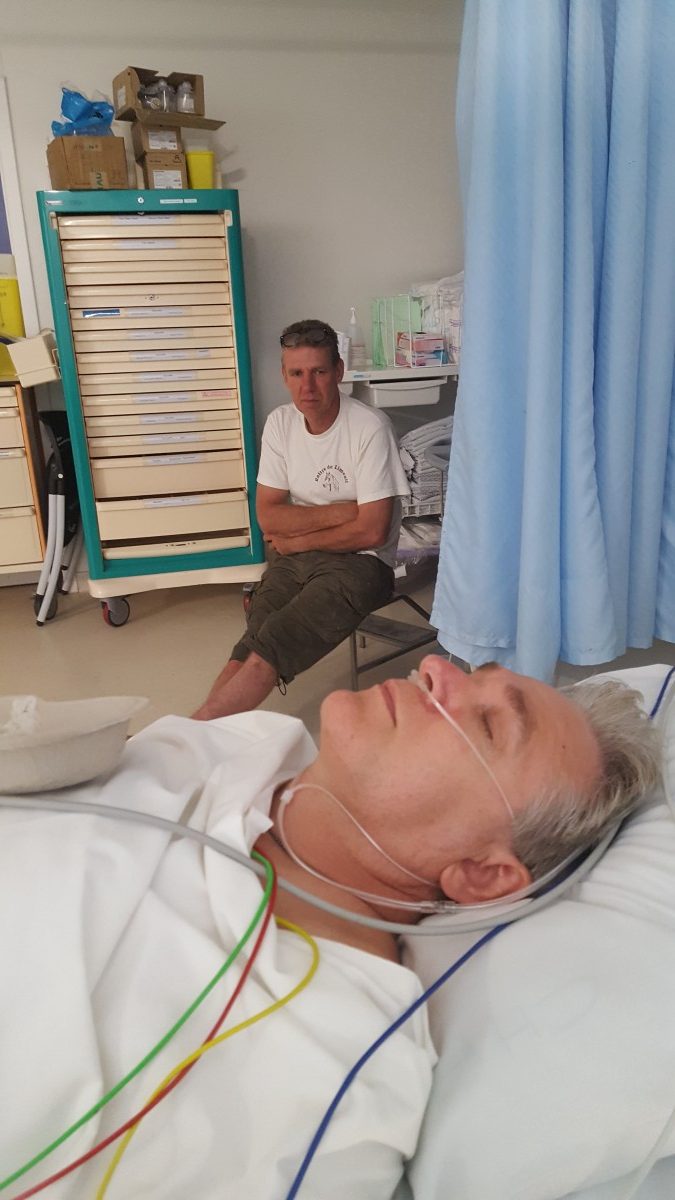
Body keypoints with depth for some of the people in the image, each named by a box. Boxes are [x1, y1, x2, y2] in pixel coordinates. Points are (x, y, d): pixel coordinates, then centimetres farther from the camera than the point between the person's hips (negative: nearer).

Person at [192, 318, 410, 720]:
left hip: (359, 562, -5)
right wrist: (343, 511, -12)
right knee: (250, 648, -20)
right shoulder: (280, 423, 4)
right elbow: (269, 517, 1)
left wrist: (295, 540, -6)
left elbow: (372, 531, -15)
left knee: (269, 648, -25)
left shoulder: (370, 428, -13)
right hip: (294, 558, 5)